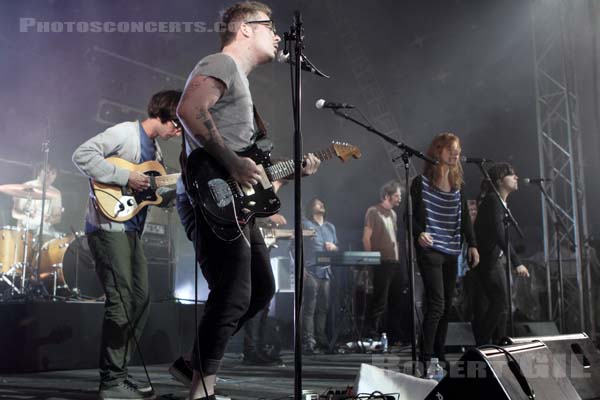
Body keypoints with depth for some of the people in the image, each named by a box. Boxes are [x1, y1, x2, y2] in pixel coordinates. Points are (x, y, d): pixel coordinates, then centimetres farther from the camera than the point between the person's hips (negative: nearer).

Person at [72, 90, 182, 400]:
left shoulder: (155, 150, 18)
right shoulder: (125, 132, -9)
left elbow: (159, 197, 22)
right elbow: (82, 155, -20)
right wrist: (125, 177, -21)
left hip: (131, 231, 10)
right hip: (108, 228, -10)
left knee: (140, 301, 9)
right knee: (120, 302, -12)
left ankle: (119, 373, 18)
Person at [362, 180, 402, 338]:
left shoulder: (393, 214, 19)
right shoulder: (373, 211, -4)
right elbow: (366, 238, -8)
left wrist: (398, 257, 12)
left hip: (395, 262, 8)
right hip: (382, 263, -8)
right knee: (379, 300, -7)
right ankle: (372, 334, -1)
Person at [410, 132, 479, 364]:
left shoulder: (457, 185, 14)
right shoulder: (421, 183, -3)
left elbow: (464, 217, 12)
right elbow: (410, 215, -6)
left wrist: (472, 245, 3)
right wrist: (419, 234, -24)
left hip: (451, 252, 6)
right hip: (430, 251, -6)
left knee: (447, 306, 8)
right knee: (436, 304, -13)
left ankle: (440, 354, 17)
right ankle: (426, 355, -6)